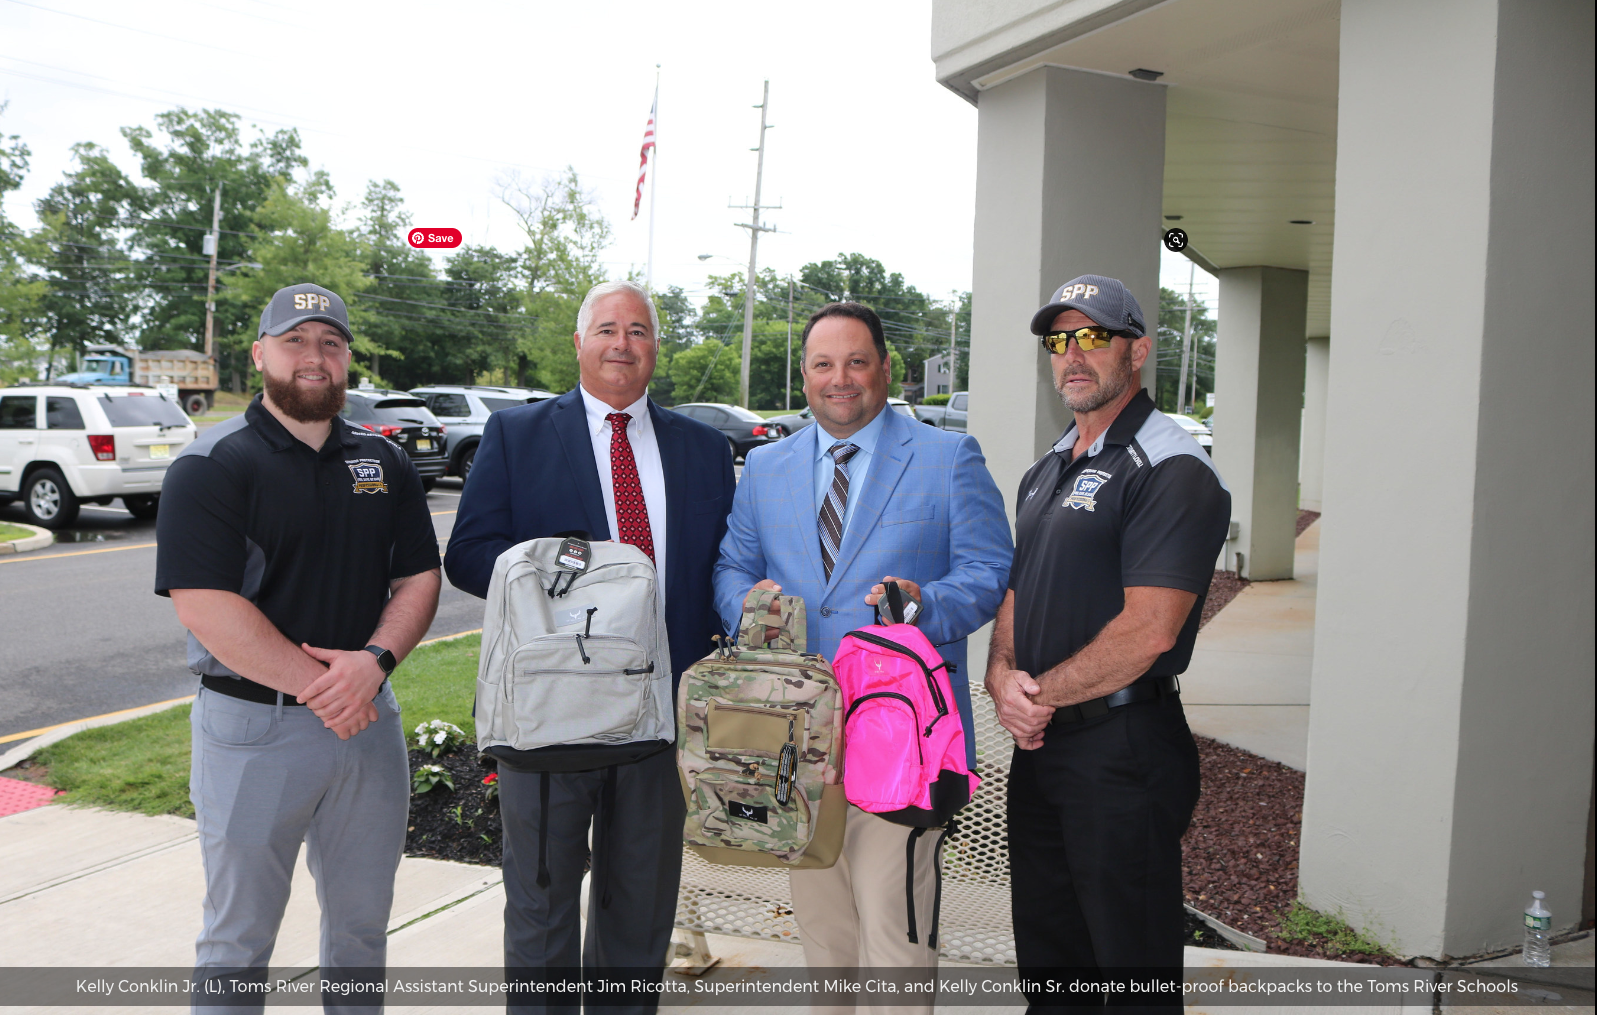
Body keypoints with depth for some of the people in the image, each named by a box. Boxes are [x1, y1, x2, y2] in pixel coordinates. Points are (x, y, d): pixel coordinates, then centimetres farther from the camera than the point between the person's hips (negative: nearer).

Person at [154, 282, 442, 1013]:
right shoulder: (212, 466, -8)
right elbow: (205, 606, -17)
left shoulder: (385, 462, 8)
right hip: (250, 725, -4)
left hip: (368, 718, 5)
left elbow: (419, 578, 5)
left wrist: (373, 661, -14)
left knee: (362, 922, 17)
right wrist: (320, 686, -17)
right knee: (239, 934, 10)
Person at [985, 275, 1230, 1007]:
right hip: (1039, 746, 8)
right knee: (1044, 949, 19)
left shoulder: (1172, 471, -14)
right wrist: (1002, 676, -5)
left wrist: (1041, 694, -13)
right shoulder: (1045, 472, 15)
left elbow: (1148, 630, -22)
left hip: (1124, 748, -8)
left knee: (1131, 956, 6)